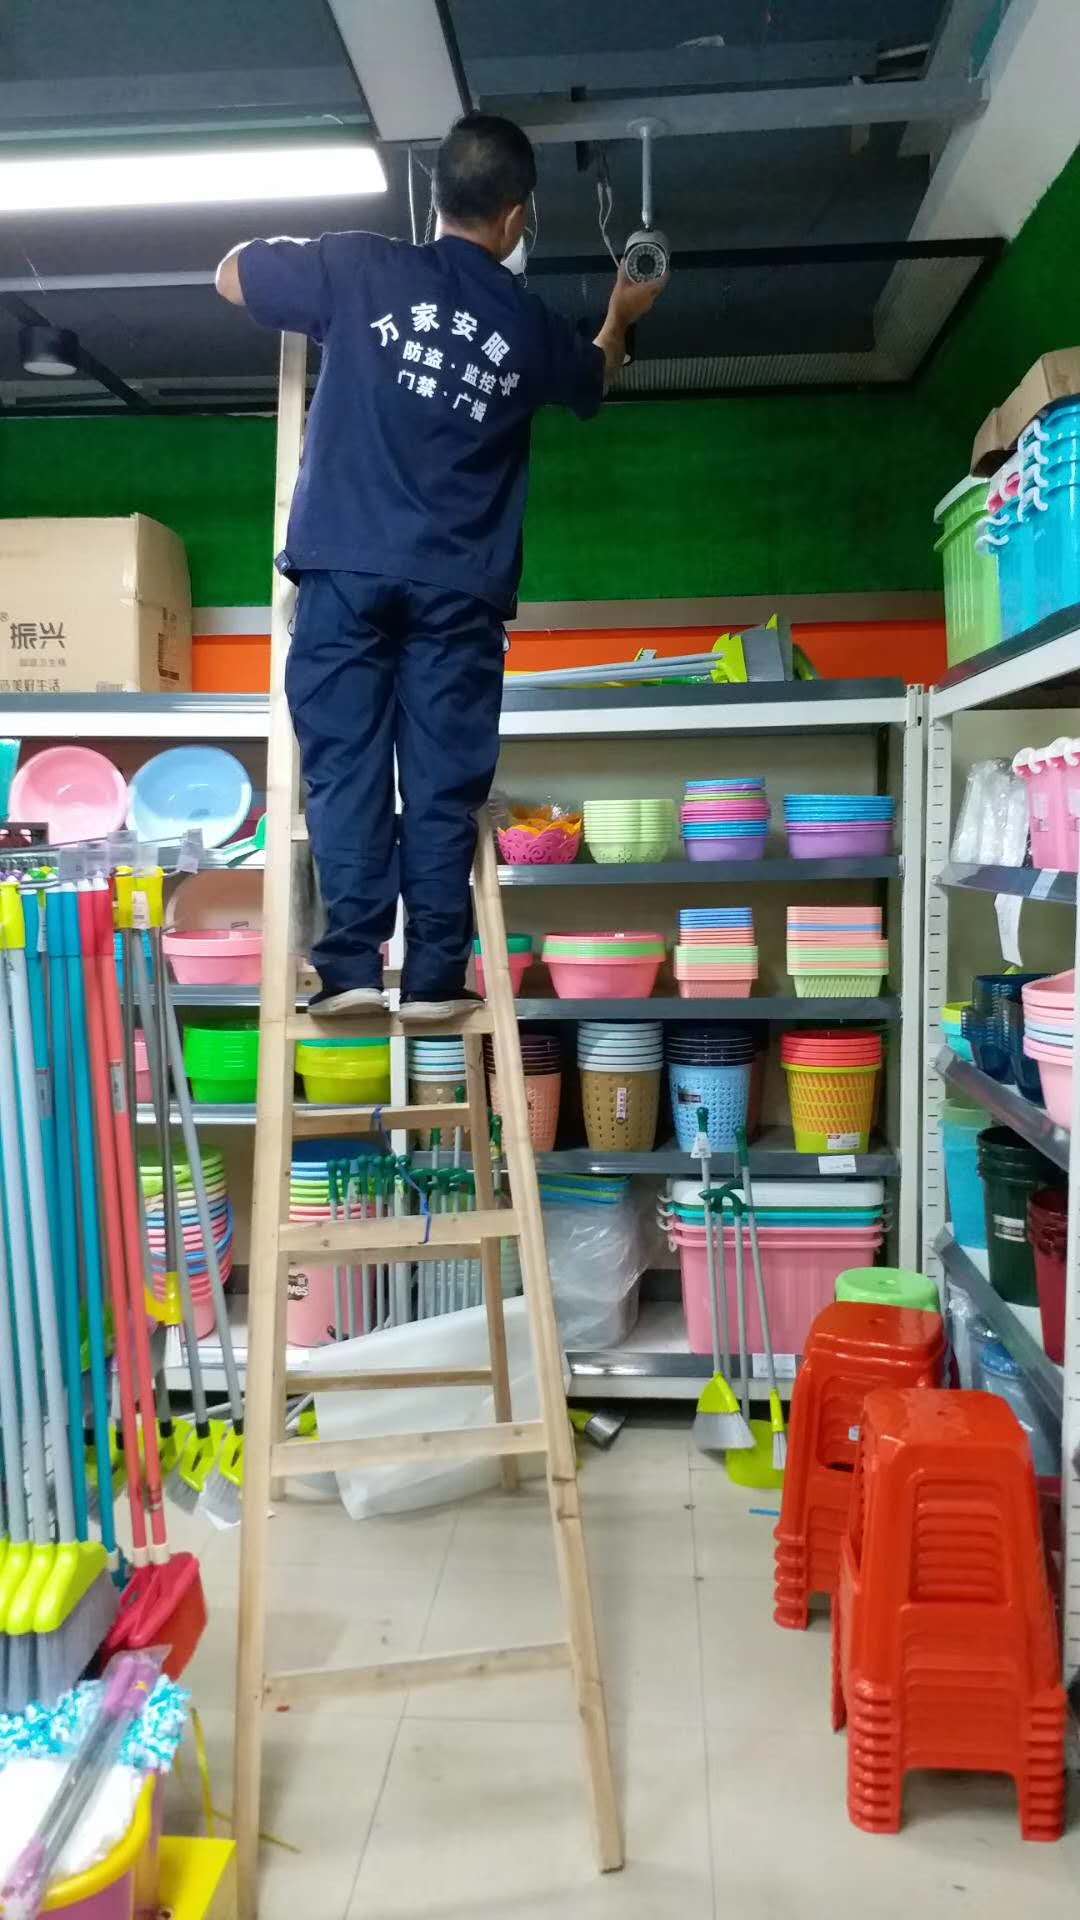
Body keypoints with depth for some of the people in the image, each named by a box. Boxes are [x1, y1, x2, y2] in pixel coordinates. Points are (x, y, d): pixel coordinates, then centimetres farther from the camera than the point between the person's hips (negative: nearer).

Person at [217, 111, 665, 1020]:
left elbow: (232, 275, 19)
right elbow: (590, 383, 33)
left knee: (345, 771, 1)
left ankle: (351, 966, -4)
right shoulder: (531, 323, 9)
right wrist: (620, 319, 52)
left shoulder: (357, 266, 3)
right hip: (459, 586, 1)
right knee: (444, 786, 2)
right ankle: (434, 976, 1)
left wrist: (309, 263, 35)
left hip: (346, 569, 0)